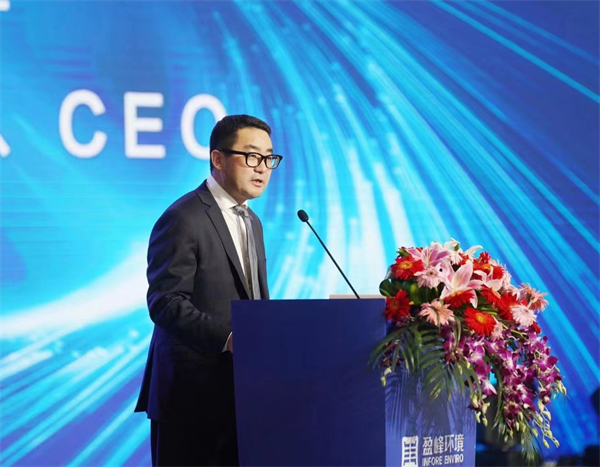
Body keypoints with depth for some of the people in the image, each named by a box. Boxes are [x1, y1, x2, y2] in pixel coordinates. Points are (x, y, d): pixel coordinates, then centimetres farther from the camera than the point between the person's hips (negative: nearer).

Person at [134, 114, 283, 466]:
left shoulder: (252, 222, 18)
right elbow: (164, 303, -18)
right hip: (192, 394, -8)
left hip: (241, 394, 8)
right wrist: (227, 338, -28)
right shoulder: (183, 219, -10)